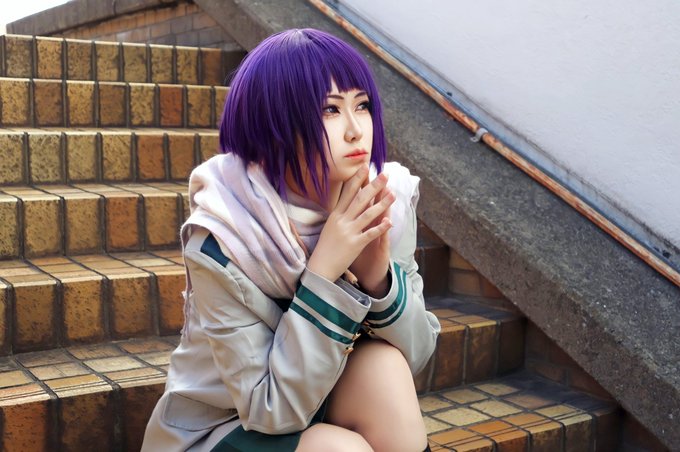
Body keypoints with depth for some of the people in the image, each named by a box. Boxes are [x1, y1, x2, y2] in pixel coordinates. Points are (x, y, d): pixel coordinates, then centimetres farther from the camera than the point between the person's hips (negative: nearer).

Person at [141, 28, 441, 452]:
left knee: (383, 364, -26)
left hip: (322, 406, 4)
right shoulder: (222, 243, -26)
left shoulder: (385, 202, -13)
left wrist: (378, 275, -28)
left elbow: (418, 353, -9)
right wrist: (325, 270, -33)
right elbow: (272, 408, -24)